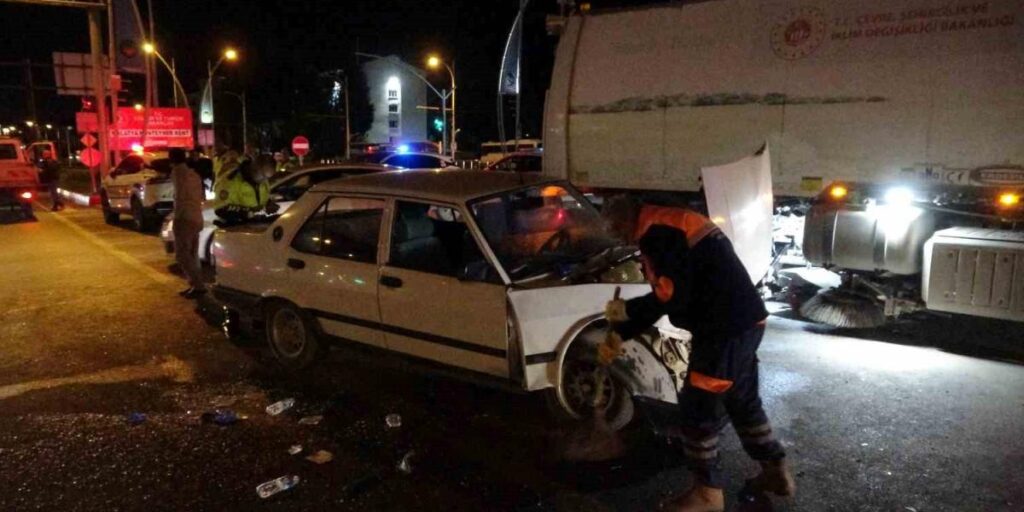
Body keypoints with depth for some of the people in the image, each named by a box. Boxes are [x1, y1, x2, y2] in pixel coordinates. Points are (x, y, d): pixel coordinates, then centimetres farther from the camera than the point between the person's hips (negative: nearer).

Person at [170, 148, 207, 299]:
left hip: (185, 218, -9)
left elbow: (180, 196, -14)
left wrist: (177, 216, -9)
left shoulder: (178, 171, -8)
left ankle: (199, 286, -13)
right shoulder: (193, 173, 18)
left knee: (182, 254, -8)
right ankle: (195, 285, 13)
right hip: (197, 218, 9)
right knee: (192, 254, 13)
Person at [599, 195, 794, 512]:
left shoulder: (657, 231, -15)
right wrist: (619, 336, 11)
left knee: (699, 409, 3)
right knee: (743, 402, 23)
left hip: (726, 329, -10)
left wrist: (627, 310, -8)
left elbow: (673, 296, -23)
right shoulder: (668, 227, 18)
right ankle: (776, 473, 35)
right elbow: (662, 297, 17)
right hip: (745, 321, 10)